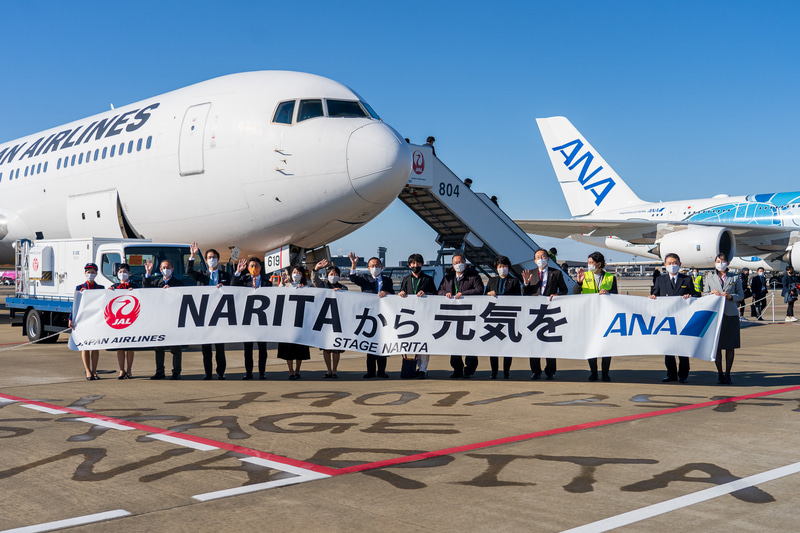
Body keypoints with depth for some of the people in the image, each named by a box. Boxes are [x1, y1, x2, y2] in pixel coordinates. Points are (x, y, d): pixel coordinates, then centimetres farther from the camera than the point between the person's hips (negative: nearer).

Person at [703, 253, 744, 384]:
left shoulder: (735, 278, 8)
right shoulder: (709, 278, 11)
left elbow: (741, 295, 8)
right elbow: (704, 295, 13)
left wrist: (730, 296, -10)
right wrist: (712, 293, -7)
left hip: (731, 315, 0)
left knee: (730, 347, 2)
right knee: (716, 346, 0)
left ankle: (728, 375, 12)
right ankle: (720, 374, 10)